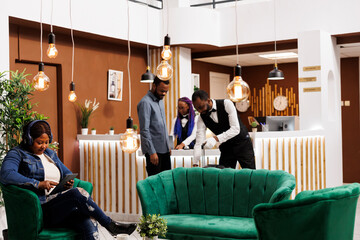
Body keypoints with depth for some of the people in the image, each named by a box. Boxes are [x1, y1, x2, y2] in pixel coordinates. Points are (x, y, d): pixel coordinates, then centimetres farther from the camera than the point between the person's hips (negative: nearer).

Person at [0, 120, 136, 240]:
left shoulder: (50, 154, 24)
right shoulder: (17, 154, 2)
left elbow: (67, 173, 30)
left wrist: (69, 182, 3)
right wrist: (38, 184, -23)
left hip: (61, 207, 6)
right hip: (40, 209, -6)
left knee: (89, 225, -26)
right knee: (78, 193, -30)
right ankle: (110, 225, -14)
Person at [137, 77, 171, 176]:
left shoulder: (160, 100, 14)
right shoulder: (145, 102, -14)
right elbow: (144, 130, -18)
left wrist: (168, 145, 18)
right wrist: (152, 152, -20)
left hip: (164, 148, 8)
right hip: (154, 149, -8)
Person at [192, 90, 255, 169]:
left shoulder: (226, 104, -21)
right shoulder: (202, 118, -9)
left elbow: (236, 129, -27)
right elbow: (199, 143, -13)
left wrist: (216, 138, -38)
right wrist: (195, 164, -24)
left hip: (242, 144, -3)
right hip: (226, 148, 3)